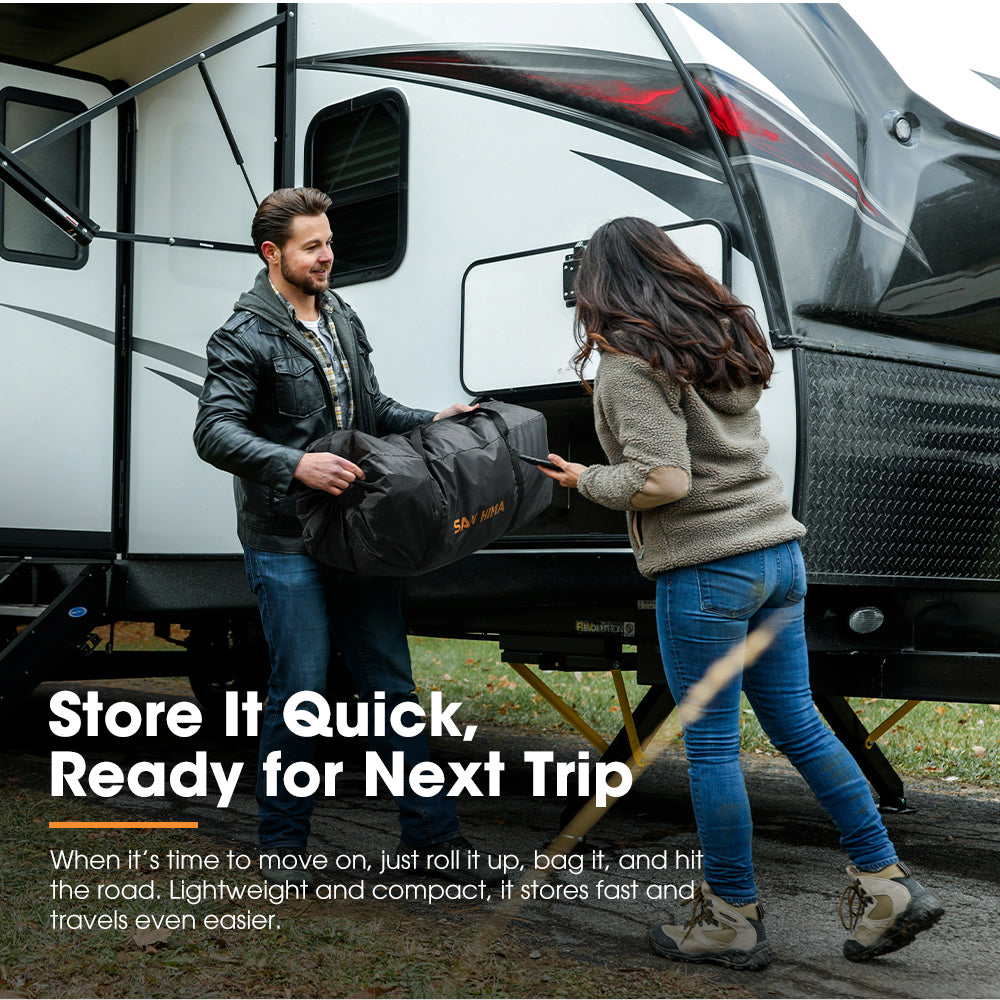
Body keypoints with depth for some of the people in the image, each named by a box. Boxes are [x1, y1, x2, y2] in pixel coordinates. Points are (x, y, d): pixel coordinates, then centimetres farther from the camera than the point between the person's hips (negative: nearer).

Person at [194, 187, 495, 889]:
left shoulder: (343, 320, 15)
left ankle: (430, 837, 16)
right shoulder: (247, 336, -8)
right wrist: (294, 465, -30)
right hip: (287, 545, -6)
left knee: (392, 685, 8)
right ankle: (283, 843, 15)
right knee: (301, 691, -3)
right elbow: (215, 432, -17)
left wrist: (430, 422, 7)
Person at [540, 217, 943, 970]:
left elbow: (661, 481, -19)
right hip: (778, 553, 8)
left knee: (709, 746, 3)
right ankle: (888, 888, 18)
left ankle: (732, 922, 14)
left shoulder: (630, 360, -11)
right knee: (799, 726, 15)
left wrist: (588, 481, -3)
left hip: (704, 572, -8)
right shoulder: (727, 335, 15)